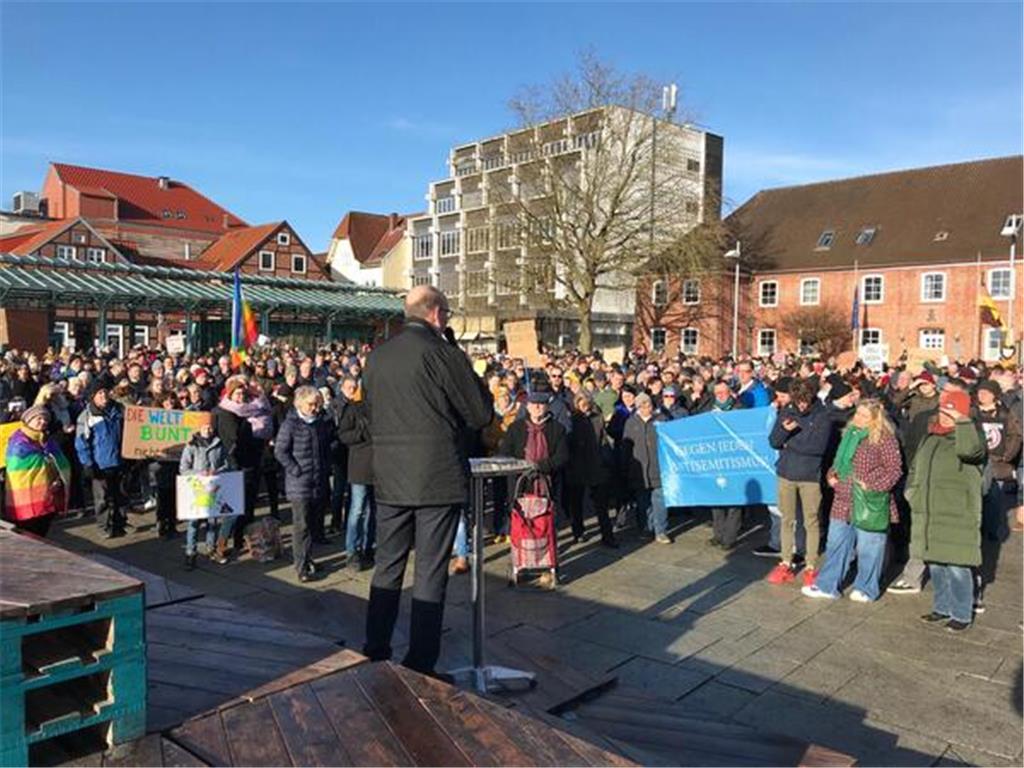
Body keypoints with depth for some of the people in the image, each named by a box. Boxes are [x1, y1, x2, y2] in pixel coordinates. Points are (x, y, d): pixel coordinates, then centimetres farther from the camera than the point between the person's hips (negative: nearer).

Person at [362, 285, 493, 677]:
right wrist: (476, 380, 6)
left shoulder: (377, 356, 6)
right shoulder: (443, 353, -13)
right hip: (438, 479, -5)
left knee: (387, 568, 16)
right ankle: (420, 665, 11)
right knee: (430, 575, 4)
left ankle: (374, 653, 26)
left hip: (389, 479, 6)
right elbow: (480, 415, -8)